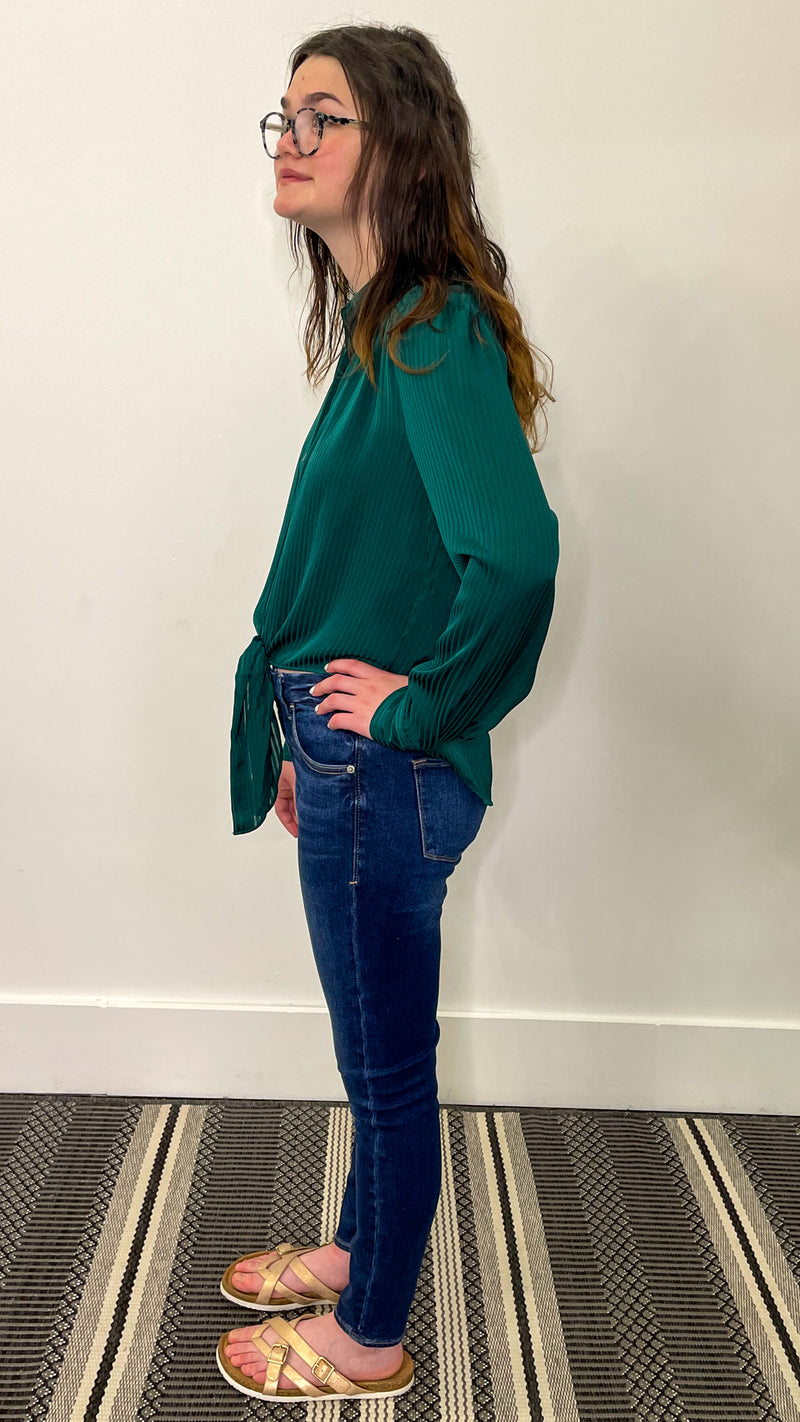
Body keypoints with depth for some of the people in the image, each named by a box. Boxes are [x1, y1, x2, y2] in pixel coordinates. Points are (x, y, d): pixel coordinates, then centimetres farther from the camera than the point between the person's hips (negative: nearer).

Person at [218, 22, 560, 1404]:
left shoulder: (436, 334, -20)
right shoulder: (384, 324, 9)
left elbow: (514, 552, -36)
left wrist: (417, 707, -21)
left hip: (384, 777, -9)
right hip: (346, 759, 9)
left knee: (387, 1063, 10)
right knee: (376, 1049, 25)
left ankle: (367, 1341, 33)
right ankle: (358, 1250, 47)